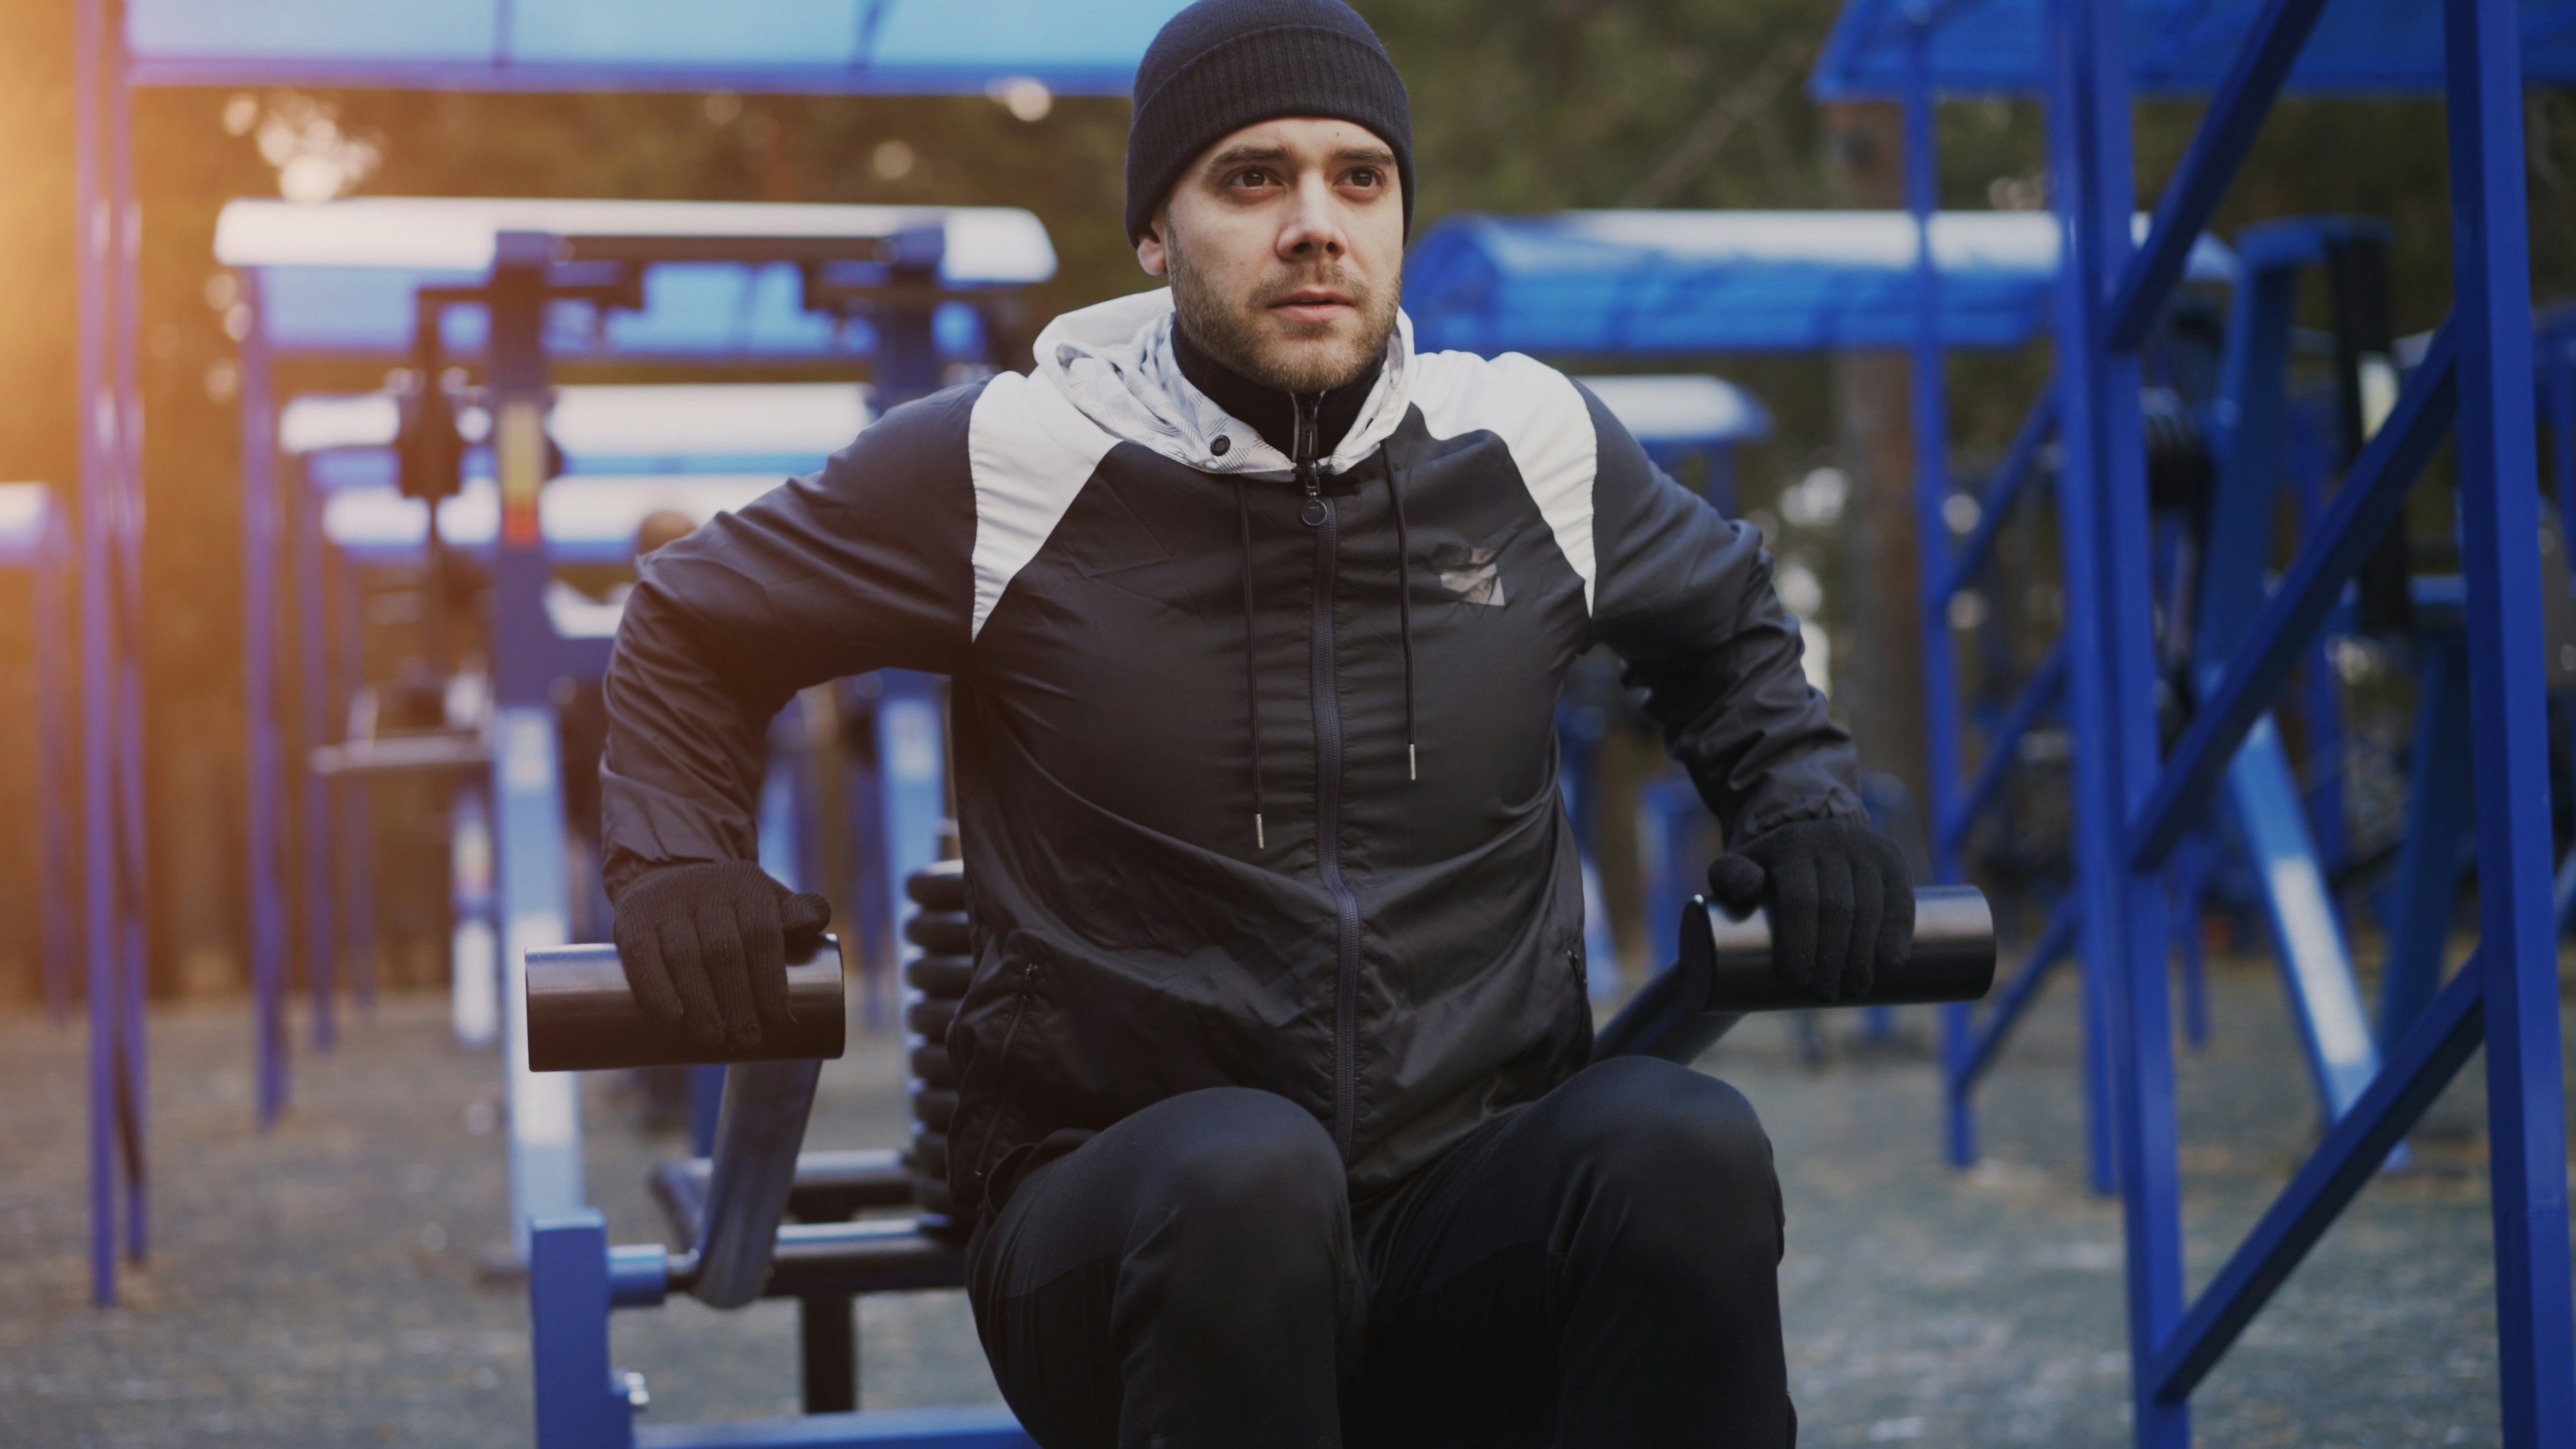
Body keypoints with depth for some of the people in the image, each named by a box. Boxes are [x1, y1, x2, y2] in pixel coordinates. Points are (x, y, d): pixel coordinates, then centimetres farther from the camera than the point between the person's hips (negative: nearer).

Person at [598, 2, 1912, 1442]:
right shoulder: (1013, 464, -2)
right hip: (1129, 1236, -2)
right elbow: (694, 628, 13)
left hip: (1481, 1209, 2)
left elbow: (1726, 624, 28)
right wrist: (681, 864, -4)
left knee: (1685, 1142, -31)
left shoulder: (1530, 444, 7)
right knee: (1245, 1169, -38)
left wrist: (1803, 802, 10)